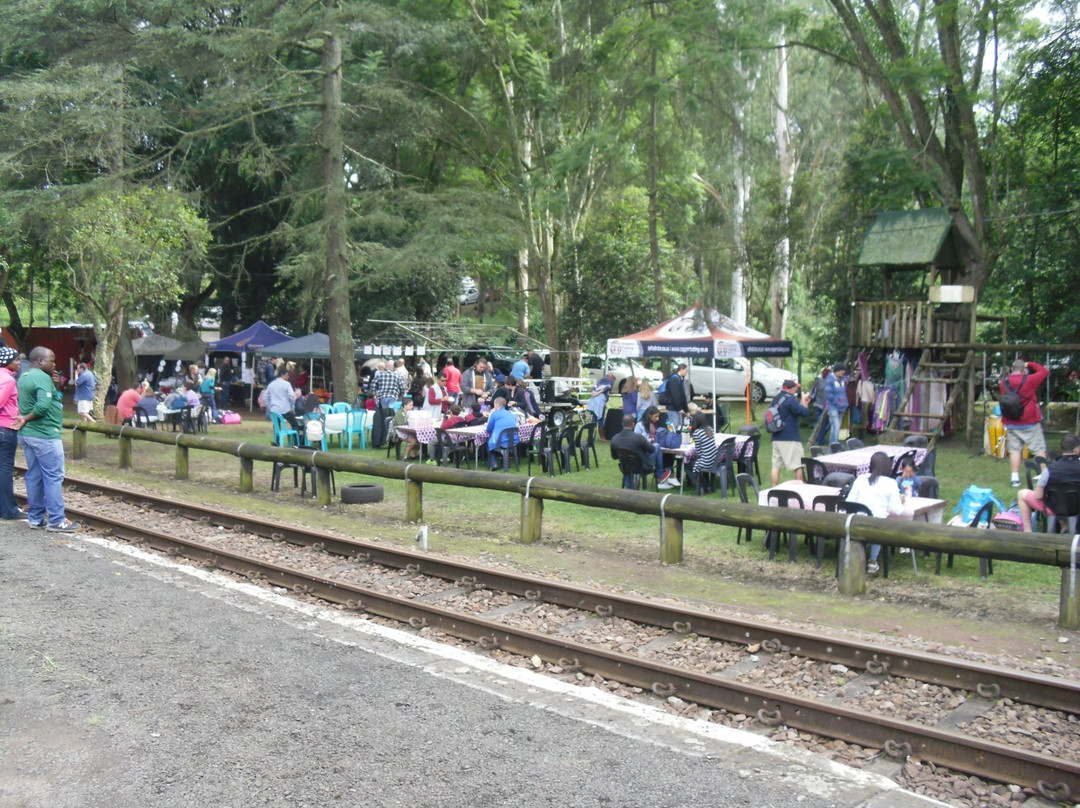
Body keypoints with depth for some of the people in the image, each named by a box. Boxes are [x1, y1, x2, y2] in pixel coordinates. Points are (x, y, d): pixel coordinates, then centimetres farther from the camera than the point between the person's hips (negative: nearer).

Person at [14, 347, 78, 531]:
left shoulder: (24, 377, 14)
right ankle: (56, 520, -1)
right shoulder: (42, 378, -17)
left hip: (27, 434, 10)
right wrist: (26, 419, -15)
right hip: (44, 435, -10)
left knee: (33, 476, 13)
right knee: (53, 477, -4)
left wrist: (53, 385, 6)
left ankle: (35, 517, 17)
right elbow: (43, 405, -30)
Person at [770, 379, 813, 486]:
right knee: (798, 465, 1)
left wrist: (802, 402, 15)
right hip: (790, 438, -8)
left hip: (776, 437, 8)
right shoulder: (790, 399, -15)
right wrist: (804, 401, 1)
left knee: (776, 465, 6)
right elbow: (805, 412, -15)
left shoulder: (776, 399, 12)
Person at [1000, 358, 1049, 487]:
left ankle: (1014, 478, 3)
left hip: (1010, 423, 4)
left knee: (1014, 449, 7)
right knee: (1039, 450, 5)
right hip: (1029, 423, -4)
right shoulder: (1029, 380, -12)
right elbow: (1044, 371, -1)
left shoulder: (1003, 382, -1)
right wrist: (1030, 364, 11)